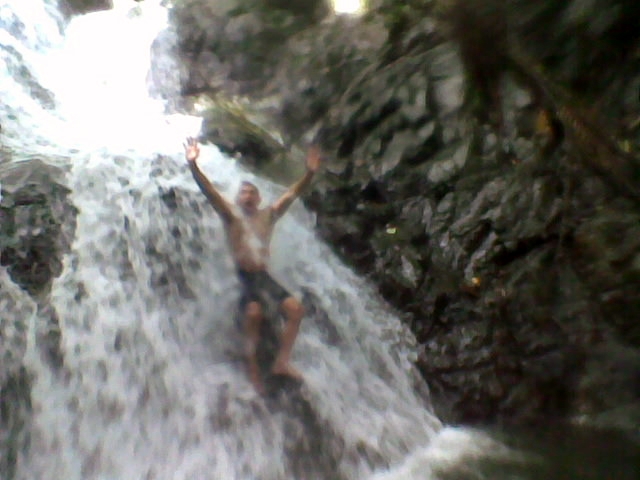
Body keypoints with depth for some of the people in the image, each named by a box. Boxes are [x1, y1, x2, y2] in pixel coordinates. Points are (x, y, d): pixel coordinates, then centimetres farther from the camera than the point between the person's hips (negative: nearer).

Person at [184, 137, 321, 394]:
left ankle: (282, 361, 2)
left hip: (264, 275, 5)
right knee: (253, 313, -30)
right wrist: (193, 165, -29)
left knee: (295, 309, -9)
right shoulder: (231, 214, 1)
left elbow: (292, 193, 5)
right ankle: (252, 366, -12)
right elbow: (209, 191, -14)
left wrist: (310, 173, -9)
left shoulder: (268, 215, 12)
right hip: (244, 276, -5)